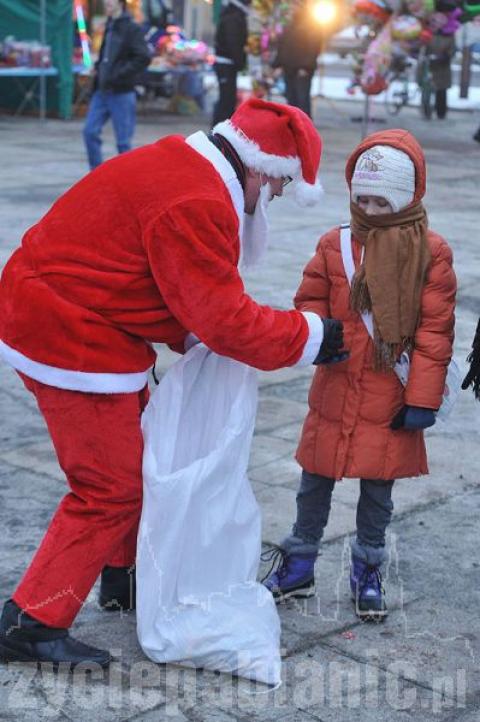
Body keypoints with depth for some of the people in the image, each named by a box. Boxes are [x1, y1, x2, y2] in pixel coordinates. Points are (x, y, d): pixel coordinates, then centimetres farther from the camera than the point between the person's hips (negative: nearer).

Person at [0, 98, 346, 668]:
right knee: (109, 489, -2)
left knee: (134, 456, 22)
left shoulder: (182, 167, 9)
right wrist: (312, 336, -11)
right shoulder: (196, 204, -24)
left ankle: (124, 578, 38)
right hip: (73, 342, -11)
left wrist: (193, 339, 5)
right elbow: (227, 320, -22)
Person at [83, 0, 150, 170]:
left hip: (121, 92, -7)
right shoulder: (109, 27, 14)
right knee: (90, 131, 1)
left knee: (123, 141, 0)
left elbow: (143, 58, -17)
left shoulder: (131, 29, -9)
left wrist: (118, 74, -19)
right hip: (102, 91, 7)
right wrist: (98, 67, 8)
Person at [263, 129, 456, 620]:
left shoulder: (430, 252, -6)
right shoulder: (336, 245, -1)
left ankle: (367, 571, 29)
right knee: (316, 480, 12)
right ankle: (298, 565, 29)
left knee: (378, 488, 11)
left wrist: (422, 398, -9)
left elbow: (435, 329, -7)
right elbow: (310, 299, 9)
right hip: (335, 392, 2)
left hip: (392, 400, -2)